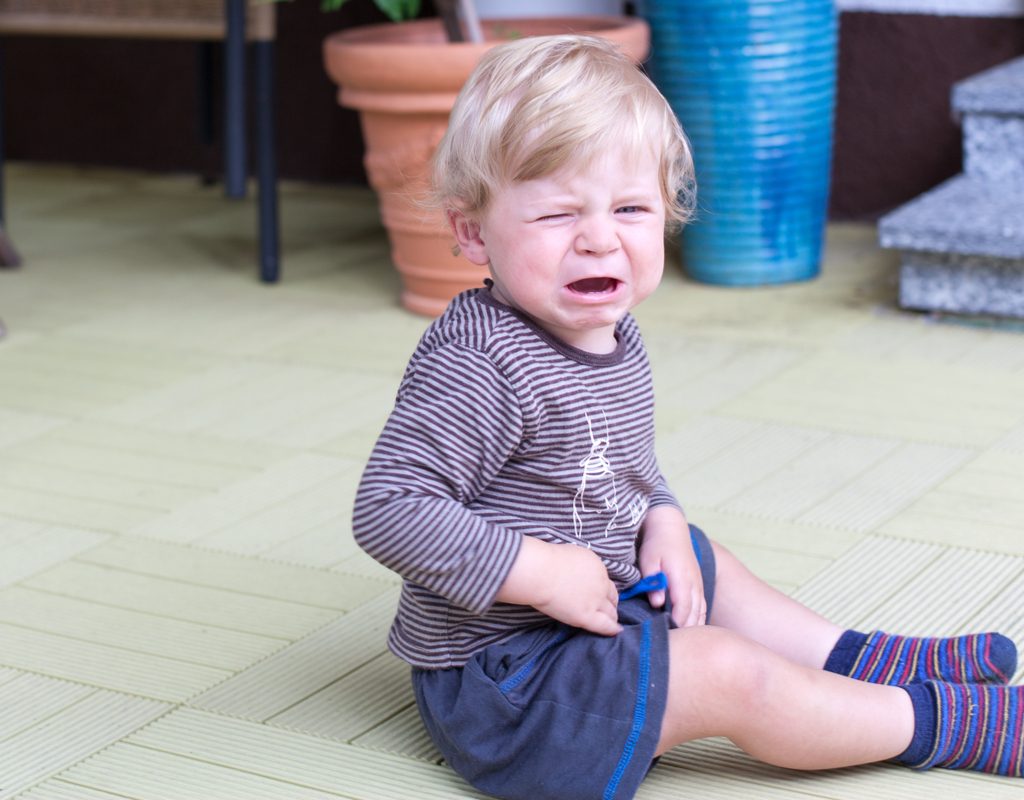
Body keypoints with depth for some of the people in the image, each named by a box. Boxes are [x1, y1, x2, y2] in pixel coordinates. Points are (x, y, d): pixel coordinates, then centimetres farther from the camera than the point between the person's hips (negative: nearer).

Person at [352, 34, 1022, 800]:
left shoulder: (609, 333, 2)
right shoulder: (480, 366, -28)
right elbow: (389, 508, -32)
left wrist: (663, 523, -1)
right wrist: (536, 569, -29)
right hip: (502, 682, -10)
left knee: (707, 565, 27)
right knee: (727, 672, -13)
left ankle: (856, 661, 43)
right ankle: (939, 721, 5)